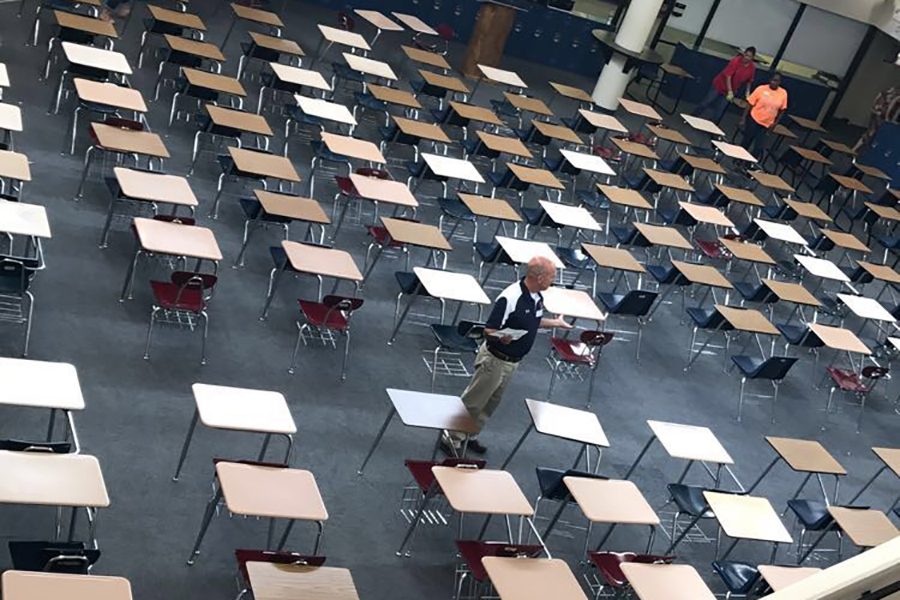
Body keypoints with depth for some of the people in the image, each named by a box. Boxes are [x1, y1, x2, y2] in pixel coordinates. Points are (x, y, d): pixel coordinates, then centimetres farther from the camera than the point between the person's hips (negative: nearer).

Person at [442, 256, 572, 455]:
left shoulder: (537, 297, -2)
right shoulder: (510, 298, -29)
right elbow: (488, 330, -26)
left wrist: (555, 323, 19)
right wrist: (501, 337, -45)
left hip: (513, 361, 9)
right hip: (495, 359, -9)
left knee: (492, 403, 21)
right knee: (472, 402, 6)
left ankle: (468, 436, 38)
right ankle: (452, 439, 21)